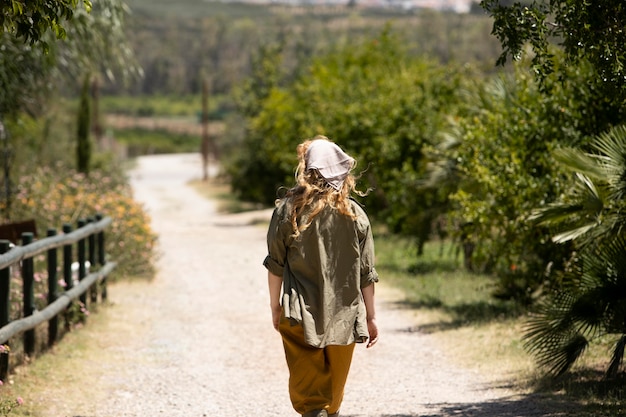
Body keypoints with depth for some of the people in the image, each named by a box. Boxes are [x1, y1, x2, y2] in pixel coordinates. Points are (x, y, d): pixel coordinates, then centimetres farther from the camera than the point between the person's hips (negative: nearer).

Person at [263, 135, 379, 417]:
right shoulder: (354, 213, -1)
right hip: (343, 317, 2)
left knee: (308, 394, -1)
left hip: (301, 317, -2)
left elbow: (275, 264, -1)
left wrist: (275, 305, 12)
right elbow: (366, 273, 1)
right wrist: (371, 317, 10)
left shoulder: (288, 209, -5)